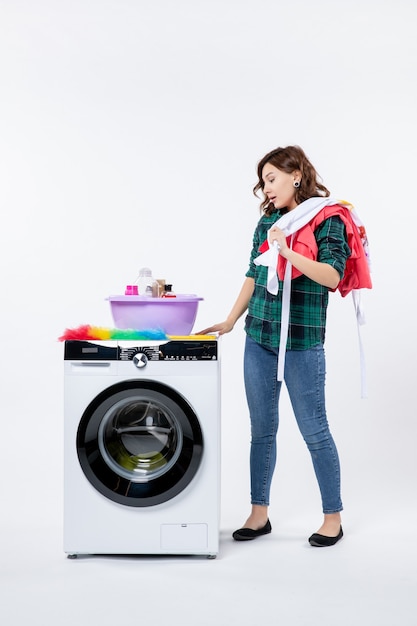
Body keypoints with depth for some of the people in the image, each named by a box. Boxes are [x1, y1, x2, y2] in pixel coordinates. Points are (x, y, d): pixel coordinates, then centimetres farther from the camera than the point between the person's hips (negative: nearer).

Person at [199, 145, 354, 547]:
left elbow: (332, 276, -18)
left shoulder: (327, 219, -6)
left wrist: (287, 251, -26)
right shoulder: (267, 222, 11)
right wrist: (230, 322, 14)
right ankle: (259, 513, 23)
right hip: (258, 337, 6)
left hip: (301, 340, -6)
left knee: (314, 430, 2)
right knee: (261, 429, 11)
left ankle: (332, 517, 16)